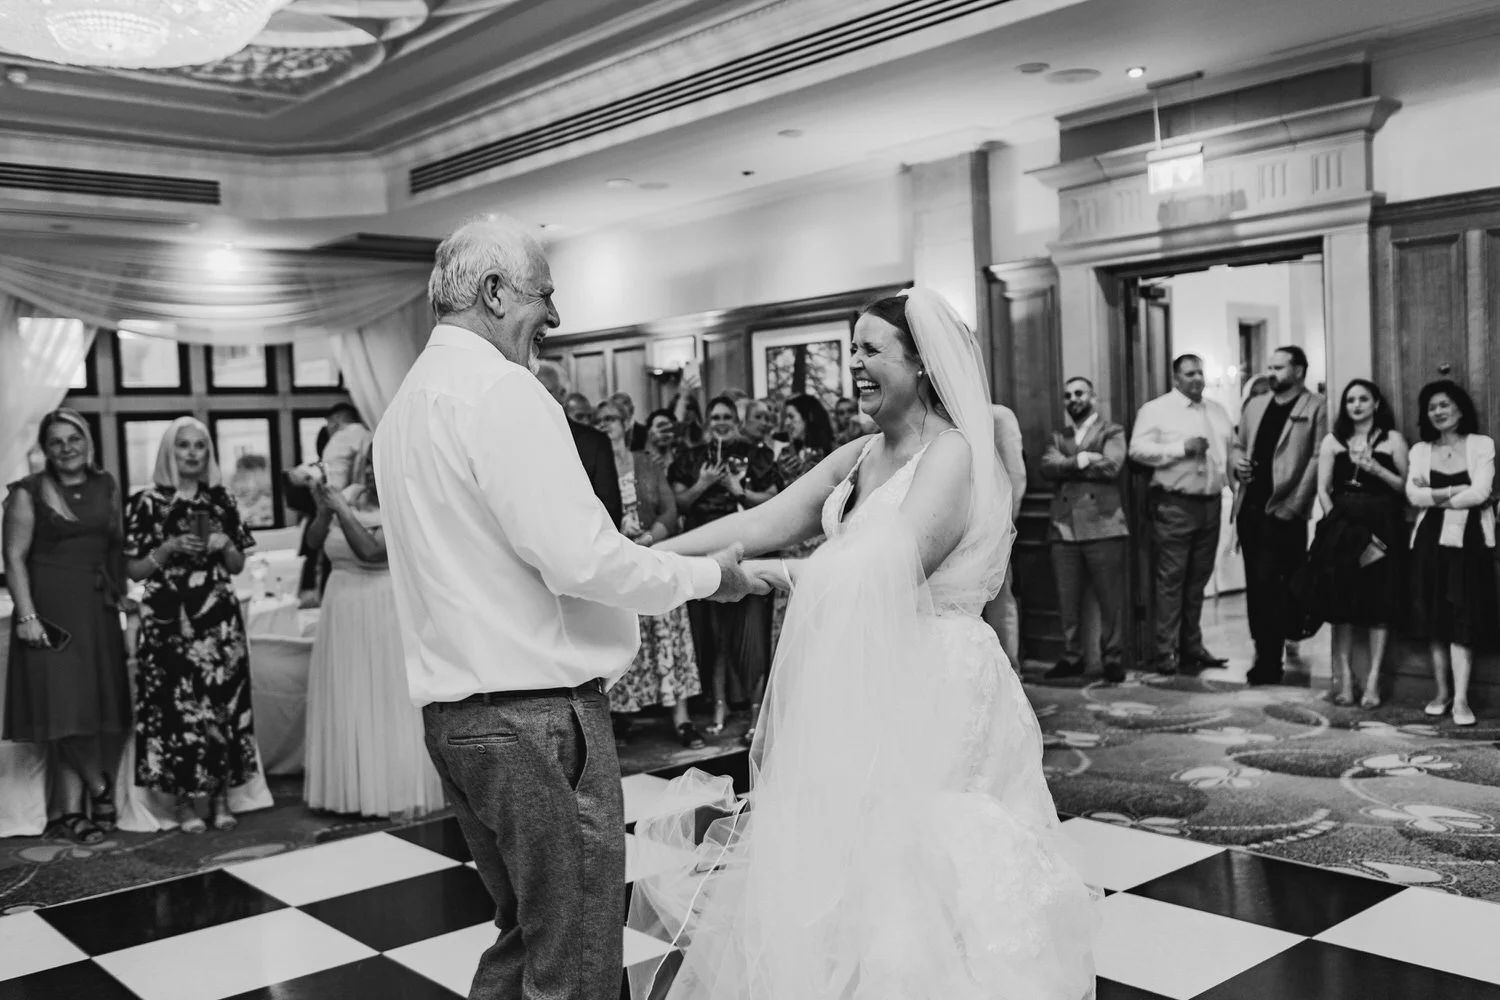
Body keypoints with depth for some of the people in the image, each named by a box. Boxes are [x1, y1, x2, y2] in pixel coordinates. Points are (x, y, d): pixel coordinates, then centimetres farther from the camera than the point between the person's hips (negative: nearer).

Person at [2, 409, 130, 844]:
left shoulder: (106, 486, 10)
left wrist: (119, 595, 7)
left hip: (98, 610, 4)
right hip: (52, 608, -4)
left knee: (92, 706, 4)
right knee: (66, 709, -6)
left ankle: (73, 808, 11)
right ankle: (100, 786, 14)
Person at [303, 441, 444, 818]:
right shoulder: (351, 494, 7)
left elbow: (369, 551, -22)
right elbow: (315, 542, 6)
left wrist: (341, 509, -19)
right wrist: (324, 509, -10)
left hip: (382, 614, -6)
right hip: (342, 612, 6)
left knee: (385, 704, 0)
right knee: (345, 704, 9)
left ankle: (395, 795, 9)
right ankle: (351, 790, 18)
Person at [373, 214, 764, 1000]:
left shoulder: (408, 400, 14)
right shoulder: (499, 387, -14)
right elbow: (579, 554, -21)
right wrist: (706, 575, -6)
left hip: (455, 709, 10)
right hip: (536, 711, -9)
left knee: (524, 935, 21)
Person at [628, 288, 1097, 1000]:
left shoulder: (953, 455, -11)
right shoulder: (857, 457, 10)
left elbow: (885, 572, -21)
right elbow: (761, 524, 6)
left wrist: (769, 573, -13)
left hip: (934, 696, -7)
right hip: (859, 698, 7)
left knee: (909, 883, 1)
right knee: (843, 876, 11)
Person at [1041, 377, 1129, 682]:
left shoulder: (1112, 432, 7)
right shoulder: (1058, 437, 19)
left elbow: (1111, 466, -11)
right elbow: (1047, 467, 0)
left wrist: (1067, 467, -5)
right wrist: (1082, 460, -12)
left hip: (1102, 526, -4)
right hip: (1064, 528, 4)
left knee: (1110, 598, -1)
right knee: (1066, 599, 6)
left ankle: (1113, 659, 8)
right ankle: (1072, 657, 15)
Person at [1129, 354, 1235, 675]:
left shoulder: (1217, 411, 18)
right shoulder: (1156, 410, -2)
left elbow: (1231, 447, 22)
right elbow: (1138, 449, -11)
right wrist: (1181, 448, -17)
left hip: (1211, 503, 6)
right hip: (1174, 504, -6)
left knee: (1198, 579, 11)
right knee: (1171, 579, -6)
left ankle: (1192, 646, 20)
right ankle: (1167, 652, -3)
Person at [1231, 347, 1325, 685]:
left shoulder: (1315, 407, -3)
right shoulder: (1255, 405, 17)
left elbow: (1318, 458, -9)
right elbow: (1237, 445, 24)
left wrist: (1295, 503, -16)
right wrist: (1237, 461, 0)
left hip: (1283, 510, -6)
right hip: (1249, 506, 6)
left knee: (1268, 585, -8)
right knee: (1256, 584, 10)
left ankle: (1268, 662, 0)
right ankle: (1264, 652, 21)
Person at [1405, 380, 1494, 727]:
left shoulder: (1482, 445, 3)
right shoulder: (1420, 450, 11)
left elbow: (1480, 493, -9)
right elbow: (1413, 494, -3)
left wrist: (1434, 498, -4)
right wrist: (1455, 491, -11)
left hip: (1469, 539, -3)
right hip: (1430, 540, 3)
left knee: (1464, 620, -7)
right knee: (1434, 618, 3)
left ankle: (1461, 699, -7)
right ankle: (1442, 692, 13)